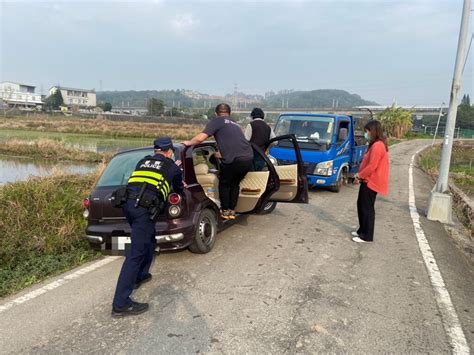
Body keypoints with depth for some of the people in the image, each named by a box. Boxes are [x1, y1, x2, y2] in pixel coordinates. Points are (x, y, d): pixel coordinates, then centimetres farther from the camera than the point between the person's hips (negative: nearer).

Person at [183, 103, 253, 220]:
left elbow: (200, 138, -4)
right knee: (235, 184, 26)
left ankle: (225, 211, 26)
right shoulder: (235, 124, 27)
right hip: (249, 159, 6)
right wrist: (222, 154, 55)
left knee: (224, 184, 19)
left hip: (234, 160, -6)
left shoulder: (216, 121, 6)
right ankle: (232, 211, 30)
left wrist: (189, 143, 14)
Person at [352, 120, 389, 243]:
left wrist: (359, 175, -11)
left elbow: (372, 166, -24)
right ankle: (362, 231, 28)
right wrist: (360, 175, 9)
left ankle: (367, 236, 7)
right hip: (368, 181, 10)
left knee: (367, 208, -2)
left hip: (371, 182, -10)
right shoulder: (376, 145, 14)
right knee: (361, 206, 17)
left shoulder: (377, 146, -20)